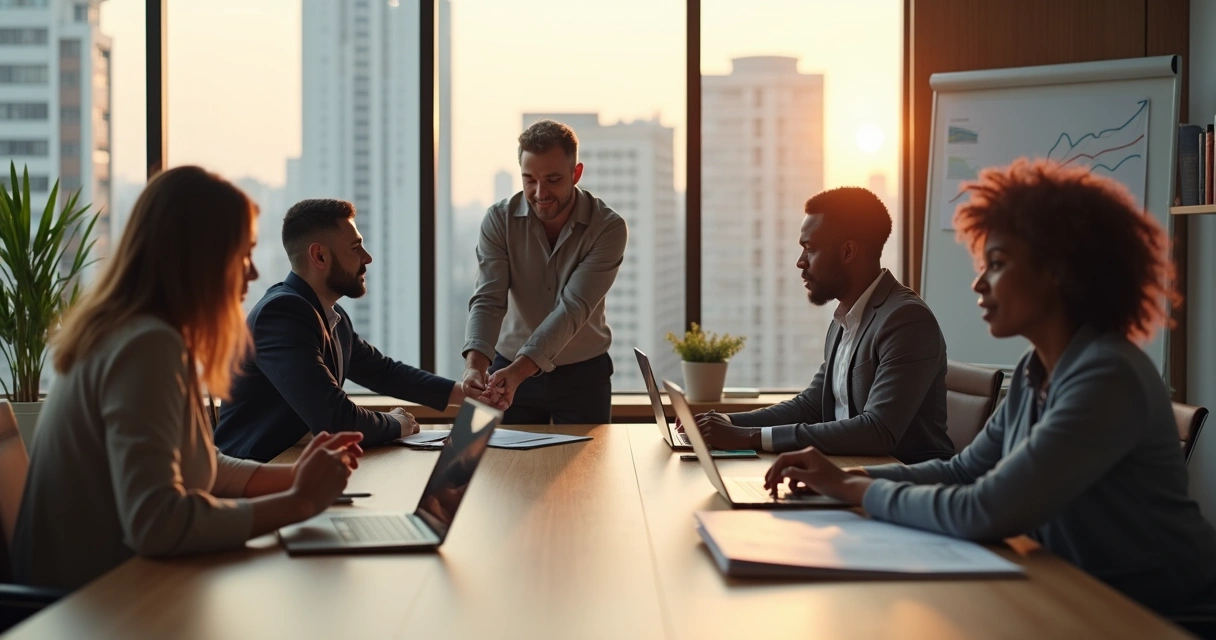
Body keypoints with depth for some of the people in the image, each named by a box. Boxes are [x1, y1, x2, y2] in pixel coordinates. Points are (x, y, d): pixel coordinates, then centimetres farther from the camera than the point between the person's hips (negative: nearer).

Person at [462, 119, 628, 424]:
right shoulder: (499, 220, -11)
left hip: (583, 373, -1)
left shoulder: (608, 228, -17)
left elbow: (573, 308, -26)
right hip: (509, 368, 1)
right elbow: (488, 299, -20)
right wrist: (475, 362, -39)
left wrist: (519, 370, -39)